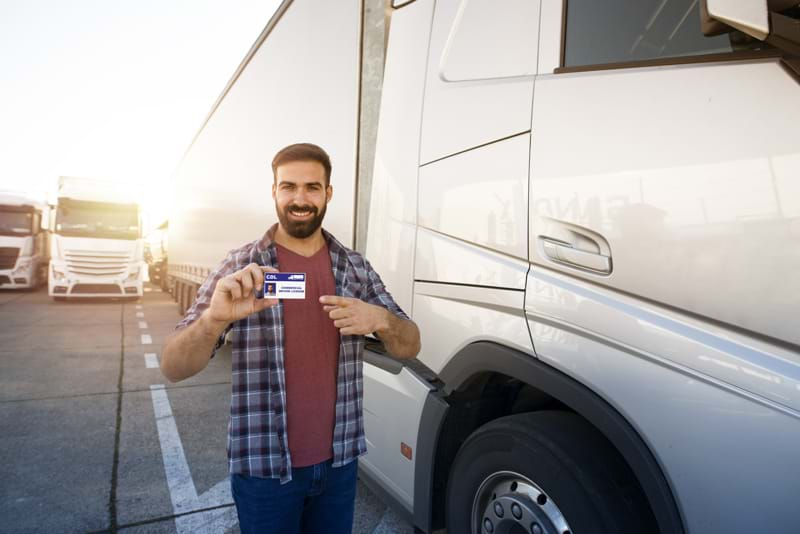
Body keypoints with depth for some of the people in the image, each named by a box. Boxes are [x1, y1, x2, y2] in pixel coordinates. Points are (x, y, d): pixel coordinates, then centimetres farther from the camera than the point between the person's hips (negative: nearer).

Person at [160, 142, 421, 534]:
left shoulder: (356, 267, 0)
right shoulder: (239, 268, -9)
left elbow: (409, 348, 1)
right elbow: (174, 369, -12)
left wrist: (380, 319, -22)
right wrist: (215, 317, -34)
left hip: (339, 462, 3)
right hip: (264, 469, -2)